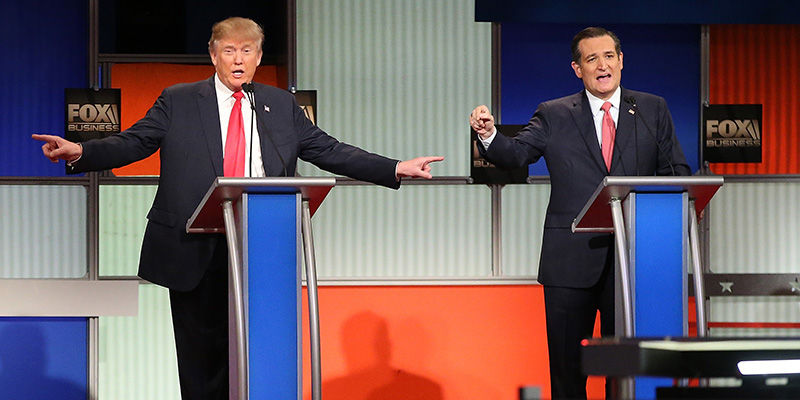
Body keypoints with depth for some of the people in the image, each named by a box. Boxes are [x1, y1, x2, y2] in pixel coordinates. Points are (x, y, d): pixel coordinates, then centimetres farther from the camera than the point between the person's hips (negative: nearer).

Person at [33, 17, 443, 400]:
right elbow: (132, 143, 0)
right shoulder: (178, 102, 6)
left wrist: (395, 169, 2)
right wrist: (81, 152, -18)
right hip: (196, 250, -2)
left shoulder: (281, 105, 13)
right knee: (201, 352, 3)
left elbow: (328, 150, 11)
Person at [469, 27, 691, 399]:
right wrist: (489, 135, -25)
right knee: (566, 365, 3)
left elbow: (677, 171, 9)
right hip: (571, 259, -1)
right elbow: (516, 154, -4)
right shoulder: (554, 116, 8)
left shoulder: (652, 110, 11)